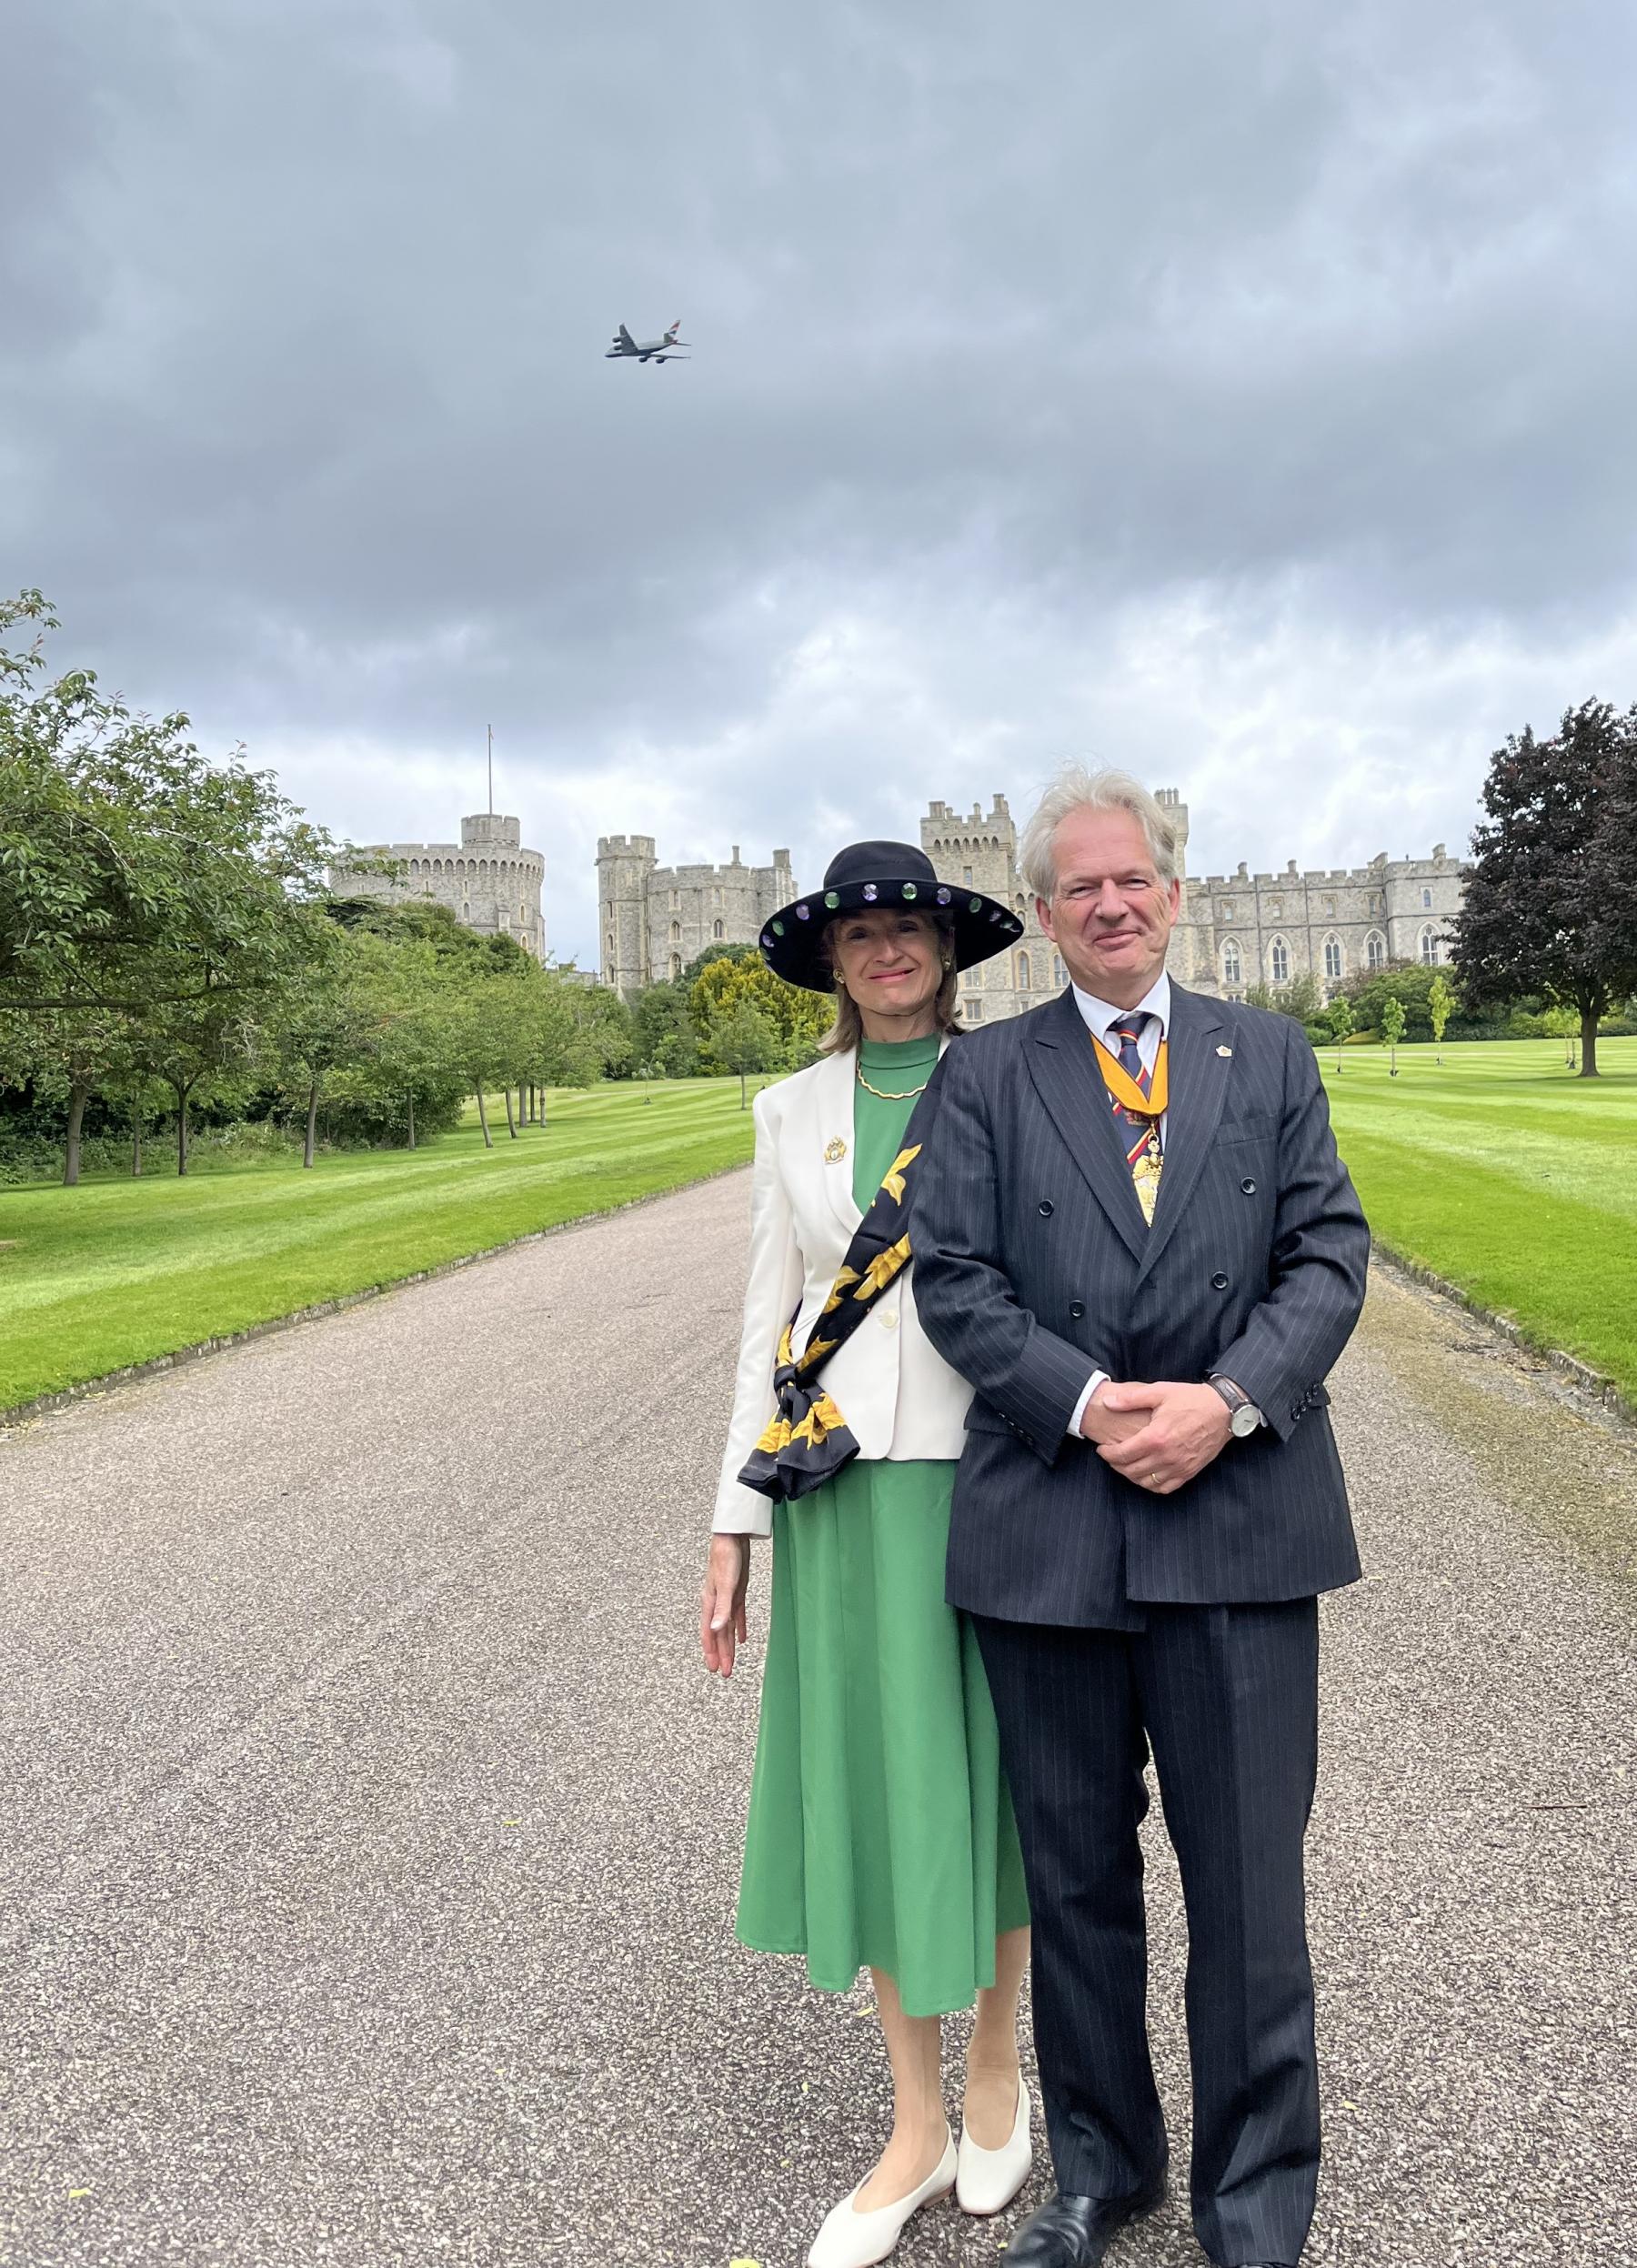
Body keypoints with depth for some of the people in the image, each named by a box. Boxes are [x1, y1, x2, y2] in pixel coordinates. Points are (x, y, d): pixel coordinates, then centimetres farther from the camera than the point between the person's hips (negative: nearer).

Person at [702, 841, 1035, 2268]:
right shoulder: (794, 1112, 6)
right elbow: (770, 1322, 7)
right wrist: (734, 1526, 5)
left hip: (987, 1480, -2)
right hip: (840, 1496, 2)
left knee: (995, 1782, 12)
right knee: (876, 1789, 9)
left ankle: (998, 2065, 38)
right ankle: (918, 2126, 29)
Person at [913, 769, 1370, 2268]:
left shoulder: (1272, 1056, 8)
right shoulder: (988, 1075, 5)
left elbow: (1329, 1254, 1)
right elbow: (953, 1279, -2)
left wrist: (1227, 1401, -14)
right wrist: (1089, 1403, -15)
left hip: (1241, 1522, 0)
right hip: (1048, 1528, 0)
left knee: (1249, 1885, 9)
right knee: (1077, 1879, 16)